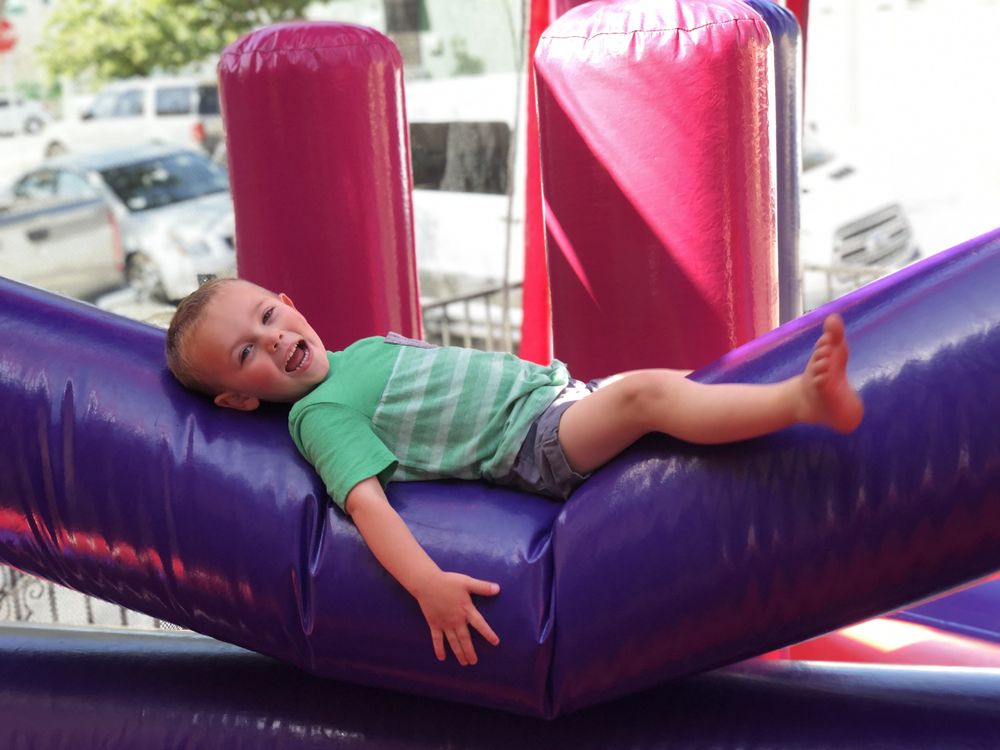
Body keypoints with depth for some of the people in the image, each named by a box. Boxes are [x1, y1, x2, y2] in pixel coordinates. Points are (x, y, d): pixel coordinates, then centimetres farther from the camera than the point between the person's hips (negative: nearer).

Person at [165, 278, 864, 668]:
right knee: (645, 393, -28)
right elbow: (366, 502, -19)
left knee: (680, 377, 1)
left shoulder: (368, 347, 20)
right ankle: (805, 399, -38)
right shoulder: (322, 415, -6)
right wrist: (428, 584, -34)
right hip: (533, 440, -9)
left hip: (554, 384, 9)